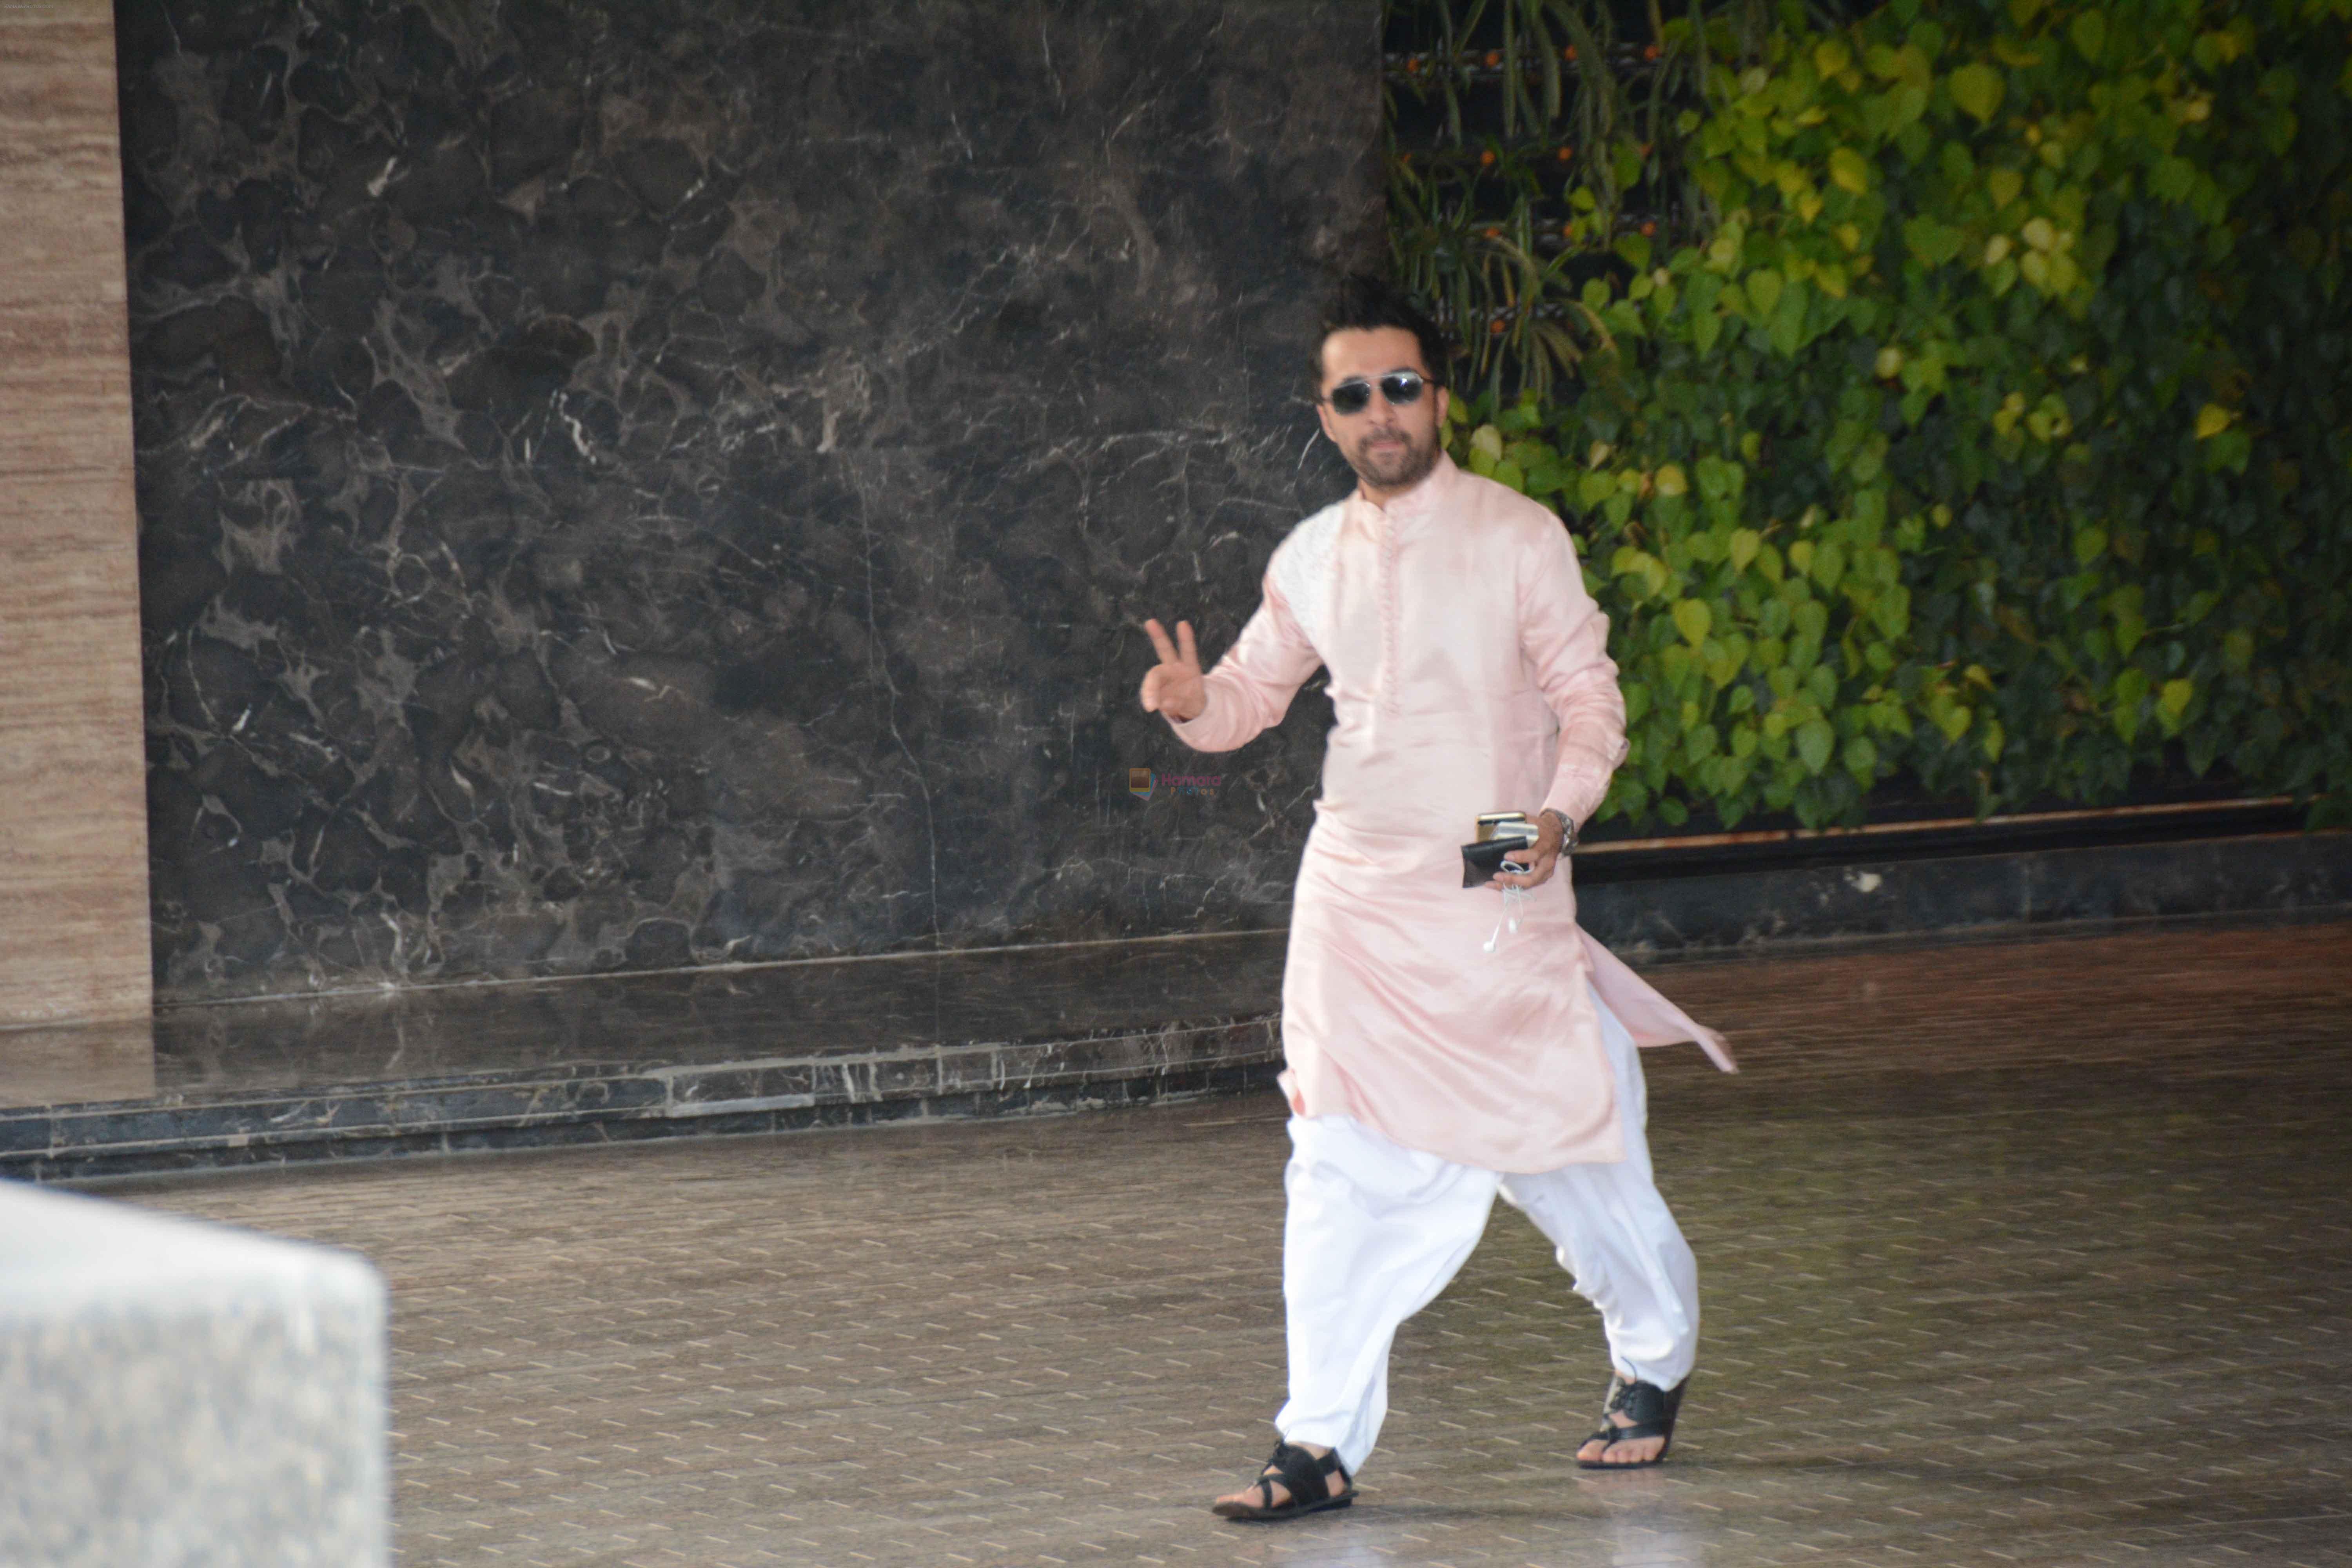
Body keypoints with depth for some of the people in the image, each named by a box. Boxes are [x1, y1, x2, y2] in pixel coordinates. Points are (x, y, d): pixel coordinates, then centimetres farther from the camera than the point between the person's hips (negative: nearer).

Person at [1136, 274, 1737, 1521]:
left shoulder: (1518, 538, -4)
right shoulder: (1313, 560, 8)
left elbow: (1588, 695, -3)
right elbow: (1253, 691, 19)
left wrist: (1560, 813, -21)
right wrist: (1196, 704, -4)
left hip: (1497, 905, -3)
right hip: (1355, 895, 3)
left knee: (1565, 1153, 5)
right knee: (1339, 1172, -6)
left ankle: (1655, 1359, 32)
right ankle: (1322, 1445, -2)